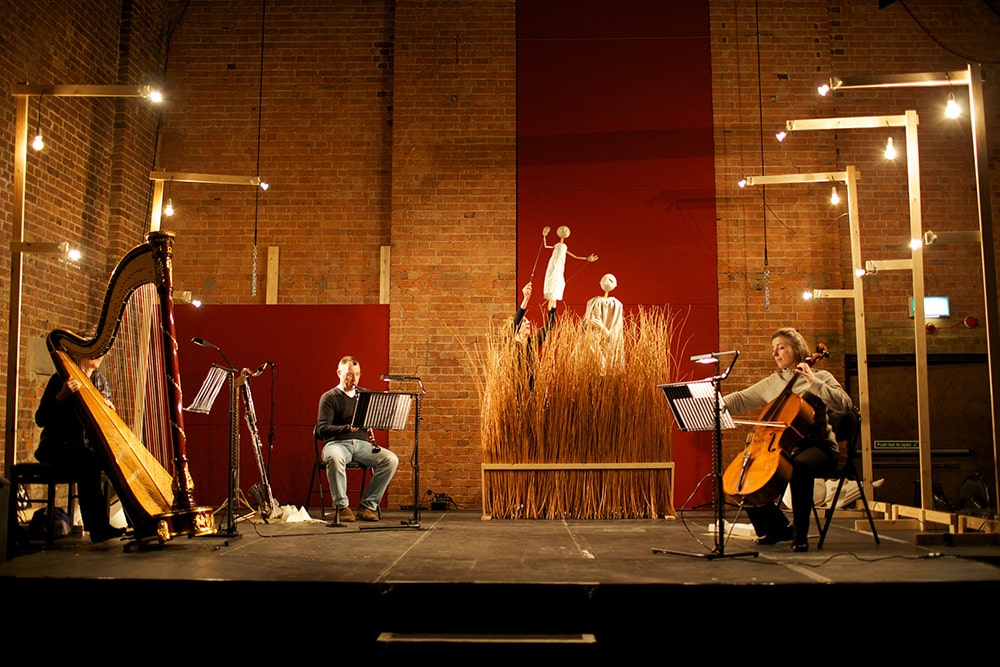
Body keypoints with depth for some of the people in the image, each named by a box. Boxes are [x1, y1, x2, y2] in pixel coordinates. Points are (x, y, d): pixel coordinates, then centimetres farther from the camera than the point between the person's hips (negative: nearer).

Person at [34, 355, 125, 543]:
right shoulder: (62, 378, -6)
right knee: (89, 461, -35)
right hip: (58, 446, -5)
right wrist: (62, 395, -26)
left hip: (90, 446, 5)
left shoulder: (101, 382, 11)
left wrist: (109, 409, -10)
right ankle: (98, 526, -33)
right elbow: (40, 419, -13)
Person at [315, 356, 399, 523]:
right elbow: (322, 429, -11)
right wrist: (348, 427, -26)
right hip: (336, 443, -4)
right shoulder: (329, 398, 1)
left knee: (391, 460, -22)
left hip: (362, 444, 4)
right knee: (335, 458, -40)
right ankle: (341, 506, -23)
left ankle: (367, 505, -14)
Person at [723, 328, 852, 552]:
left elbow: (844, 405, -13)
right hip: (783, 448, 6)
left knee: (799, 465, -39)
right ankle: (778, 527, 9)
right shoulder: (771, 383, 17)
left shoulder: (820, 377, 3)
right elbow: (740, 399, 12)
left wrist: (813, 382, -17)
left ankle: (800, 533, -24)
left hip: (818, 446, -6)